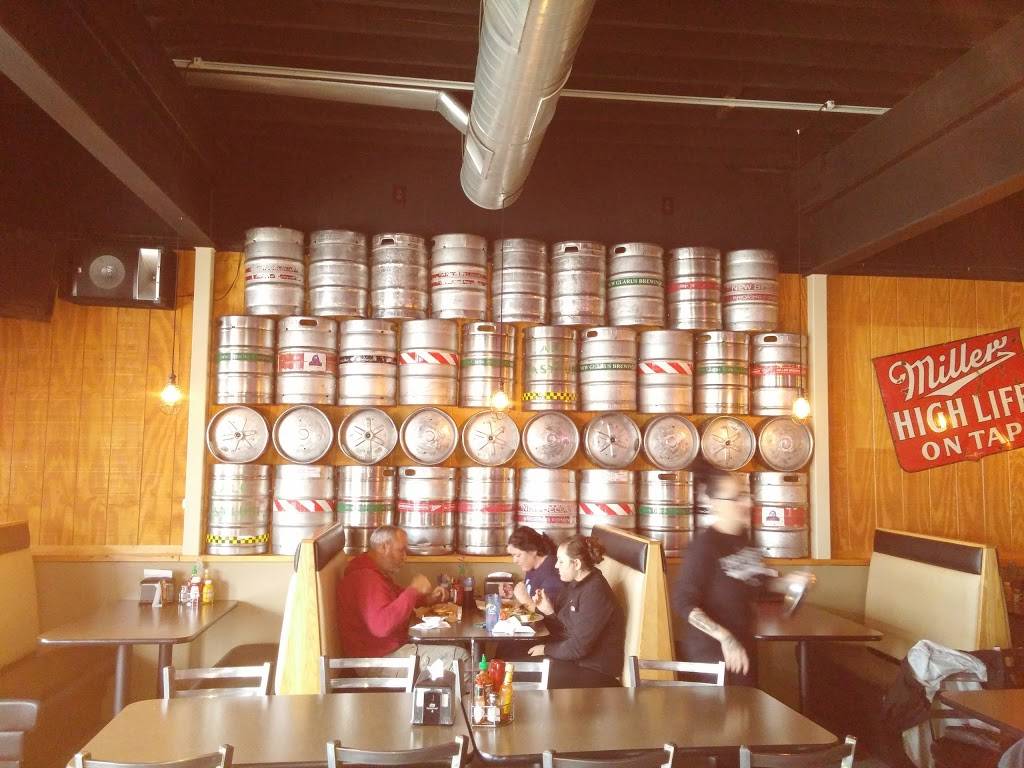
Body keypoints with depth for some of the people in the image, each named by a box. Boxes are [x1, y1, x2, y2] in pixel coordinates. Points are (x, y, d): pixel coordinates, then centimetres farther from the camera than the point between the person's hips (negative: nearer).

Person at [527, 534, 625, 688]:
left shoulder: (595, 593, -21)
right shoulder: (573, 584, 6)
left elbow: (579, 646, -23)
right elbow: (563, 632, 8)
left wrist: (546, 650, -10)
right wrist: (548, 612, -9)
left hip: (597, 672, -8)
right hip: (571, 658, 8)